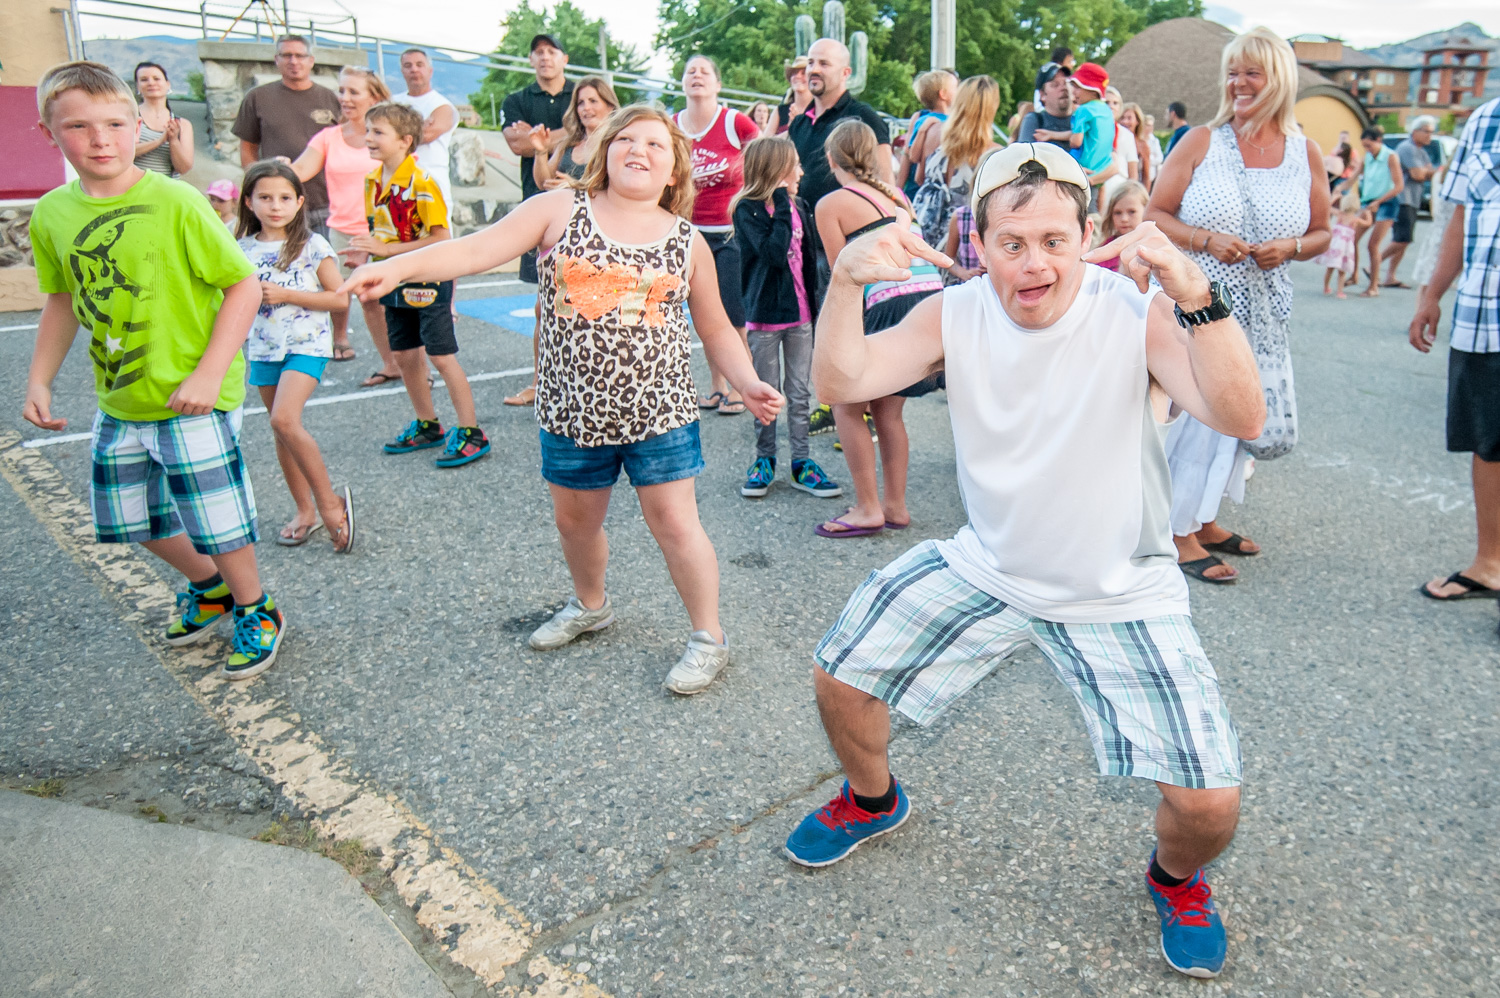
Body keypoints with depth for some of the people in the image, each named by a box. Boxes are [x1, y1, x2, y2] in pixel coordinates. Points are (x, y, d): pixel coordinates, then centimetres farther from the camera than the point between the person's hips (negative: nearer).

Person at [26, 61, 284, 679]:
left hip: (193, 399, -6)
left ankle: (255, 611, 26)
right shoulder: (51, 214, 1)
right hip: (117, 402, 6)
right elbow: (62, 300, 15)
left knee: (214, 520, 0)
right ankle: (209, 585, 43)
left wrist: (207, 375, -20)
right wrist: (39, 380, 10)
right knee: (133, 520, 18)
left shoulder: (176, 203, -16)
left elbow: (244, 285, -14)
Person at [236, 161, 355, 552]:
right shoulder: (244, 249, 6)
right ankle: (305, 510, 22)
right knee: (282, 430, 10)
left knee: (285, 420, -23)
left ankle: (329, 501, -10)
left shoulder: (312, 246, -7)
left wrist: (286, 295, -16)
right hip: (263, 348, 6)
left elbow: (340, 298, -10)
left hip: (306, 344, -6)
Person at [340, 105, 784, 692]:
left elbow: (717, 330, 11)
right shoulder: (560, 211, 0)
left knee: (674, 522, -1)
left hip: (658, 410, -1)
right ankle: (590, 605, 45)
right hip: (571, 408, 2)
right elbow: (480, 248, -11)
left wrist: (747, 382, -4)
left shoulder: (687, 241, 4)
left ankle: (708, 638, 17)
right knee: (575, 518, 17)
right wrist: (398, 267, -24)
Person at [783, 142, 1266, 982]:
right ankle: (873, 800, 38)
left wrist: (1195, 294, -46)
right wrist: (847, 279, -35)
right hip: (986, 567, 3)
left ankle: (1178, 880, 27)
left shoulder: (1138, 314, -19)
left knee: (1210, 800, -12)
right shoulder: (957, 315, -9)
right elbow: (842, 382, -18)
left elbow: (1243, 419, -32)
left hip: (1120, 594, -3)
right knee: (840, 675, 4)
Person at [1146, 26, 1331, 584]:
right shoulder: (1201, 142, -2)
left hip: (1261, 312, 4)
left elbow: (1320, 233, 13)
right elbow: (1154, 215, -2)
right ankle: (1179, 530, 6)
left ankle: (1202, 516, 26)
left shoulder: (1306, 153, 6)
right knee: (1193, 408, -6)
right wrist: (1205, 239, -18)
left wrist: (1290, 247, -10)